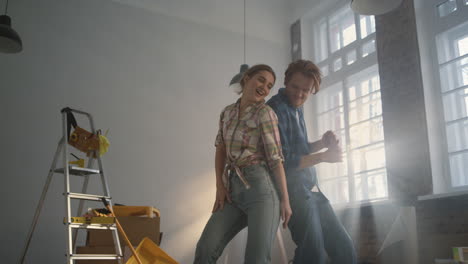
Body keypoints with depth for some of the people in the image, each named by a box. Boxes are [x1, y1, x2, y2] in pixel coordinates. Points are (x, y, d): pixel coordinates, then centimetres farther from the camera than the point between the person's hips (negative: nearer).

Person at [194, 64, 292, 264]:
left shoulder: (265, 113, -2)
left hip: (261, 187, -5)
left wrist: (285, 199, -9)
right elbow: (221, 149, 15)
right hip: (234, 188, 5)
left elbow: (275, 158, -6)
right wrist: (219, 186, 3)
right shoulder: (227, 112, 15)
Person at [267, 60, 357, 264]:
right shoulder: (277, 109, -15)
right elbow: (283, 161, -18)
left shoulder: (297, 107, 13)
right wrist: (323, 157, -10)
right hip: (293, 190, -9)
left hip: (311, 190, 9)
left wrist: (322, 143, 1)